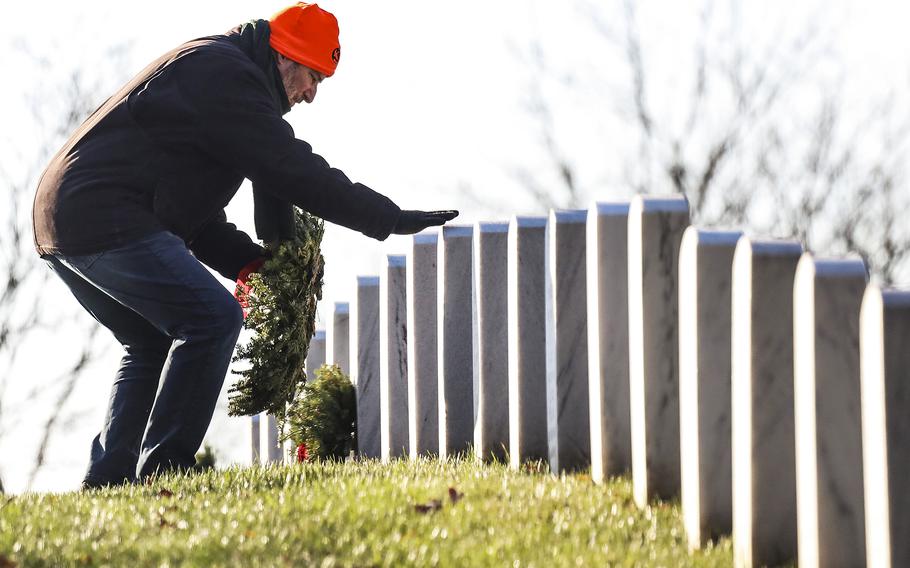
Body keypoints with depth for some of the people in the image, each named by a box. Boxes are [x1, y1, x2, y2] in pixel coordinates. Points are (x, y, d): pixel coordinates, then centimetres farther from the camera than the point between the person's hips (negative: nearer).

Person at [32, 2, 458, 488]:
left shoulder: (209, 69, 26)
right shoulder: (225, 74, -7)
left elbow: (194, 211, 26)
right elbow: (293, 170, -13)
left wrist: (247, 261, 11)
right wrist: (391, 219, -9)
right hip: (106, 220, -11)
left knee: (153, 343, 20)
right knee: (213, 318, -12)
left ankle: (108, 476, 16)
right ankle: (161, 467, -13)